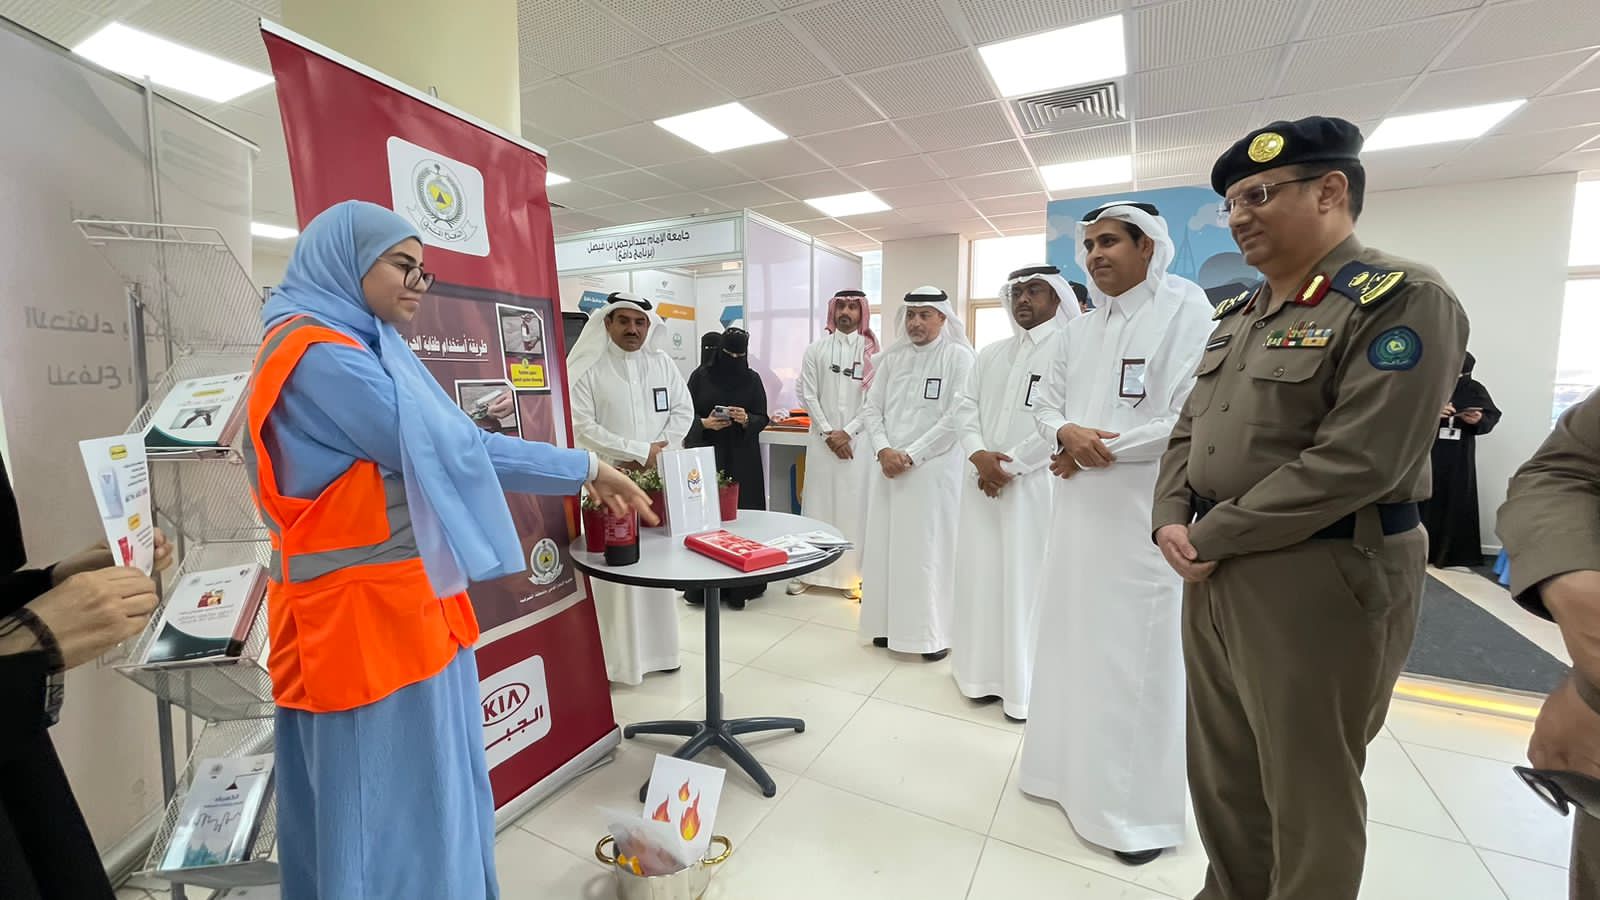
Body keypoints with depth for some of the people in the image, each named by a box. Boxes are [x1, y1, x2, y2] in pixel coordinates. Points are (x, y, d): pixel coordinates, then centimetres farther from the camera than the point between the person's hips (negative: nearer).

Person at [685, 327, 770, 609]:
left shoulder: (752, 379, 4)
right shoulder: (700, 376, 2)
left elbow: (763, 419, 4)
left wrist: (746, 420, -16)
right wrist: (704, 423, -15)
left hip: (742, 458, 1)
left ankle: (739, 585, 8)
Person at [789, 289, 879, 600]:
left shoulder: (872, 351, 2)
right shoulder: (815, 350, 8)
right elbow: (808, 395, 2)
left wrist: (847, 432, -10)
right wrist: (828, 433, -7)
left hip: (857, 440, -1)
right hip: (822, 439, 1)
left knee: (854, 506, 1)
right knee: (818, 502, 5)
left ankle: (851, 574, 10)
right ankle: (808, 571, 14)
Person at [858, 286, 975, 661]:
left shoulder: (959, 357, -2)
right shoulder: (891, 358, 13)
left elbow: (957, 416, -11)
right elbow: (871, 407, 9)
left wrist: (911, 455, -12)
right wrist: (883, 451, -7)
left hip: (935, 469, -5)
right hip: (890, 467, 5)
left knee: (931, 551, 0)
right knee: (886, 547, 8)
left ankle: (935, 633, 14)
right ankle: (890, 624, 22)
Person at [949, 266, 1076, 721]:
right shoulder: (990, 354, 16)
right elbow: (967, 408, 10)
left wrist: (1010, 465, -12)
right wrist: (978, 455, -8)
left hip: (1033, 487, -5)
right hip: (982, 483, 6)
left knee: (1026, 584, 1)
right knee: (979, 578, 9)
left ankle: (1026, 687, 16)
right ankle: (983, 672, 24)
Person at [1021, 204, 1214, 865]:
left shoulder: (1186, 310, -8)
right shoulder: (1080, 331, 14)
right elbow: (1047, 405, 13)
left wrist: (1099, 449, -13)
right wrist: (1066, 433, -10)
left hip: (1144, 514, -7)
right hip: (1077, 510, 7)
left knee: (1133, 659, 3)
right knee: (1070, 645, 15)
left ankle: (1139, 809, 23)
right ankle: (1069, 769, 35)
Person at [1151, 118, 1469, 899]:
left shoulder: (1402, 298, -11)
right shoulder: (1237, 315, 12)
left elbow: (1354, 463, -21)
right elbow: (1188, 430, 13)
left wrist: (1210, 537, -16)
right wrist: (1171, 519, -3)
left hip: (1317, 582, -7)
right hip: (1215, 572, 8)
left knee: (1307, 790, 12)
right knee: (1221, 770, 21)